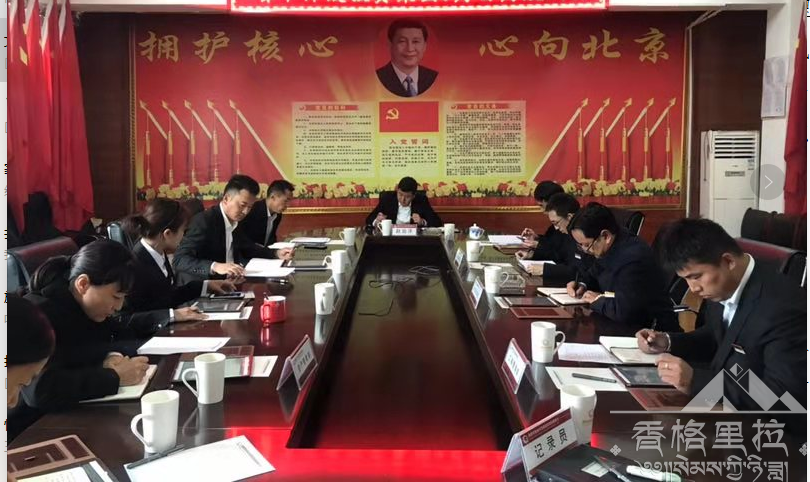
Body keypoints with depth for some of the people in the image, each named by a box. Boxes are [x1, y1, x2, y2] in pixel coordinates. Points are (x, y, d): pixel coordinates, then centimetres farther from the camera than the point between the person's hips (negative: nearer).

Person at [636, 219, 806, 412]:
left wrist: (695, 381, -35)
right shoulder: (722, 287, -3)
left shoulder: (782, 307, -28)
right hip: (721, 401, 8)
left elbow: (782, 397, -30)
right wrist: (668, 342, -2)